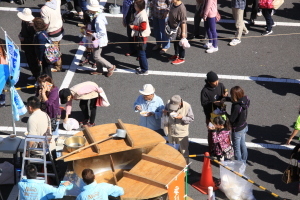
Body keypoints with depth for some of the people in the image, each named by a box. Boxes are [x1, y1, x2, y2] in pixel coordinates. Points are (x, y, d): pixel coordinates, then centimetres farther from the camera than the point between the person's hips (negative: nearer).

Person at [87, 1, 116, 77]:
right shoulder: (99, 15, -2)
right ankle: (99, 70, 33)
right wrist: (91, 31, 5)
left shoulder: (98, 20, -30)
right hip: (98, 39, 10)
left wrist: (93, 34, -21)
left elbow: (102, 32, -30)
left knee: (96, 57, 1)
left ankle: (111, 67, 13)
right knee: (97, 55, 19)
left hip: (99, 40, -10)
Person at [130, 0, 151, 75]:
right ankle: (143, 67, 34)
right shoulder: (138, 13, 5)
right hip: (138, 35, 10)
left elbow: (143, 27, -26)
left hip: (142, 37, -10)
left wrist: (134, 27, -19)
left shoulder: (142, 15, -26)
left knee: (141, 53, -2)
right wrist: (133, 24, 3)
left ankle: (144, 70, 7)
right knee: (141, 52, 21)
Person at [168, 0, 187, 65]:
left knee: (180, 44, 8)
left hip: (179, 30, -8)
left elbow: (183, 21, -25)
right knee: (175, 42, 24)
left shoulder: (181, 8, -30)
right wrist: (169, 22, 22)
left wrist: (183, 32, -21)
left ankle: (181, 58, 24)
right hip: (173, 28, 9)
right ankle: (176, 55, 43)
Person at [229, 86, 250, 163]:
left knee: (237, 148, 12)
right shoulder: (245, 101, -12)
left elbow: (231, 119, -26)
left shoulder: (237, 107, -35)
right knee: (243, 145, 26)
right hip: (244, 127, 8)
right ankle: (243, 161, 44)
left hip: (237, 130, -8)